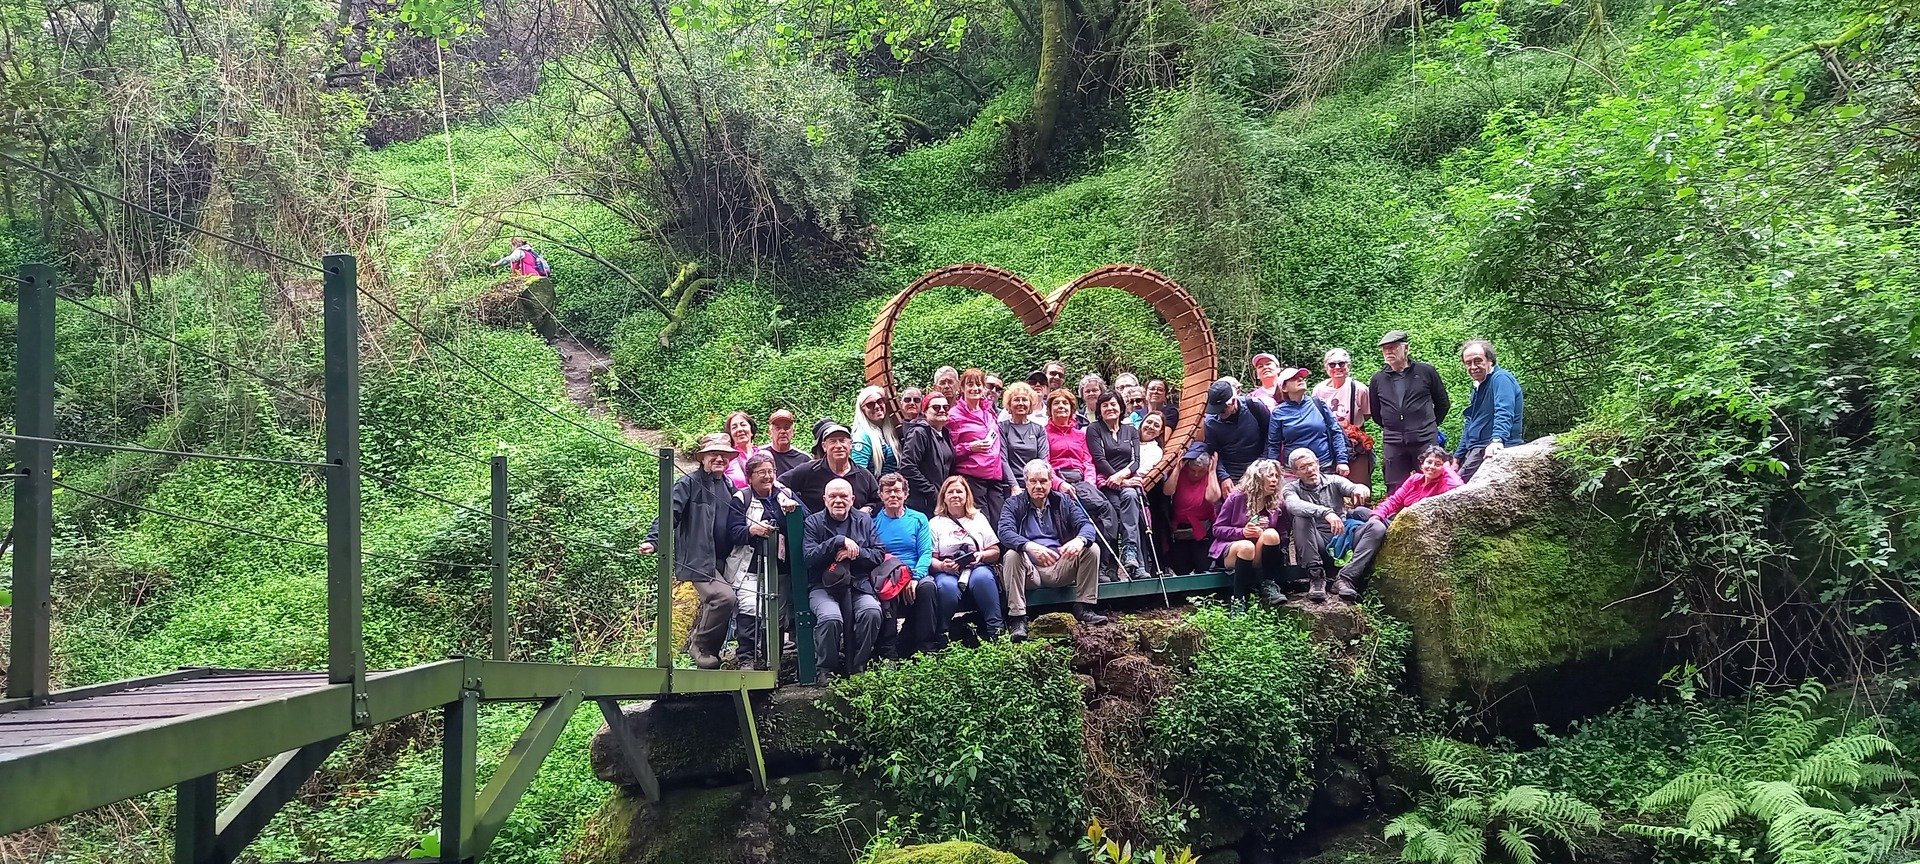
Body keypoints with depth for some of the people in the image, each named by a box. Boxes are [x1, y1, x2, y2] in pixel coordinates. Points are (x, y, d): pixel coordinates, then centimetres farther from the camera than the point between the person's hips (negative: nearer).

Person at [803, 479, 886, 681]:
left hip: (858, 584, 2)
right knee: (830, 617, -33)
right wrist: (839, 541, -15)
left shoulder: (864, 521, 15)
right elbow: (809, 557, -8)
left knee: (872, 612, -29)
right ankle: (827, 668, -7)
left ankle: (858, 666, -9)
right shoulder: (813, 522, 7)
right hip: (823, 586, -2)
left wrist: (855, 552, -9)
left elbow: (879, 554, 8)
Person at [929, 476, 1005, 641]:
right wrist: (941, 566, -15)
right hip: (948, 571, -1)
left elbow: (995, 552, 16)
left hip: (977, 567, 1)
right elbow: (931, 558, 7)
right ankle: (941, 640, -25)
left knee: (982, 578, -37)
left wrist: (981, 556, -6)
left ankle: (996, 633, -35)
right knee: (947, 587, -38)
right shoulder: (936, 523, 17)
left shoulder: (979, 518, 22)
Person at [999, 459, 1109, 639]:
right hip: (1030, 569, -2)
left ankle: (1083, 607, -8)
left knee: (1091, 549, -16)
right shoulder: (1014, 504, 4)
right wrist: (1029, 546, -36)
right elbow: (1004, 531, -15)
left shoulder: (1063, 501, 13)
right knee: (1012, 555, -32)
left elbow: (1086, 524, 0)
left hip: (1060, 567, 3)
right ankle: (1017, 618, -29)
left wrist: (1080, 540, -27)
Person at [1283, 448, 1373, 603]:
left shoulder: (1333, 481, 12)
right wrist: (1325, 512, -37)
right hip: (1317, 546, -2)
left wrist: (1360, 489, -37)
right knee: (1301, 518, -29)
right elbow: (1293, 505, -20)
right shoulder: (1292, 488, 5)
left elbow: (1351, 487, -9)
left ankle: (1345, 579, -31)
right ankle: (1316, 577, -31)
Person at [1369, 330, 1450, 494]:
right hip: (1392, 443, 2)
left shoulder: (1426, 371, 4)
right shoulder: (1378, 379, 10)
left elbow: (1442, 403, 13)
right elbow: (1375, 413, 21)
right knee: (1396, 491, 2)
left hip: (1425, 441, -2)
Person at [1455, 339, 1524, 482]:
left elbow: (1503, 413, -25)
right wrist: (1457, 457, 26)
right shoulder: (1478, 386, 23)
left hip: (1492, 450, -10)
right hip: (1476, 450, 10)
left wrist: (1497, 440, -40)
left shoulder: (1501, 378, -9)